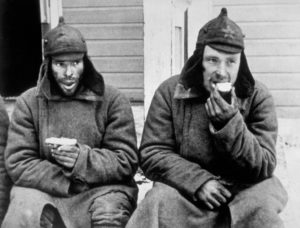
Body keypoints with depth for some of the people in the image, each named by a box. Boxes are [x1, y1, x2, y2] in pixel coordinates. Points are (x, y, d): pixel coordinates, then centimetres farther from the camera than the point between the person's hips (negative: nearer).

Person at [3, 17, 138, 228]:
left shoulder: (113, 100, 0)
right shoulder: (28, 103, 3)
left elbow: (127, 162, -2)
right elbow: (18, 164, -3)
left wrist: (82, 159, -19)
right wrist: (69, 184, -15)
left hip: (101, 190, 0)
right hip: (45, 191, 1)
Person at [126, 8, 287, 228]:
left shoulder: (258, 97, -7)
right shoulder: (170, 92, -5)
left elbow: (264, 167, -10)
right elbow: (152, 154, -6)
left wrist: (231, 123, -26)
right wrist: (199, 180, -20)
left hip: (245, 187, 0)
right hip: (188, 187, 0)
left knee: (262, 210, -30)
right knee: (157, 202, -29)